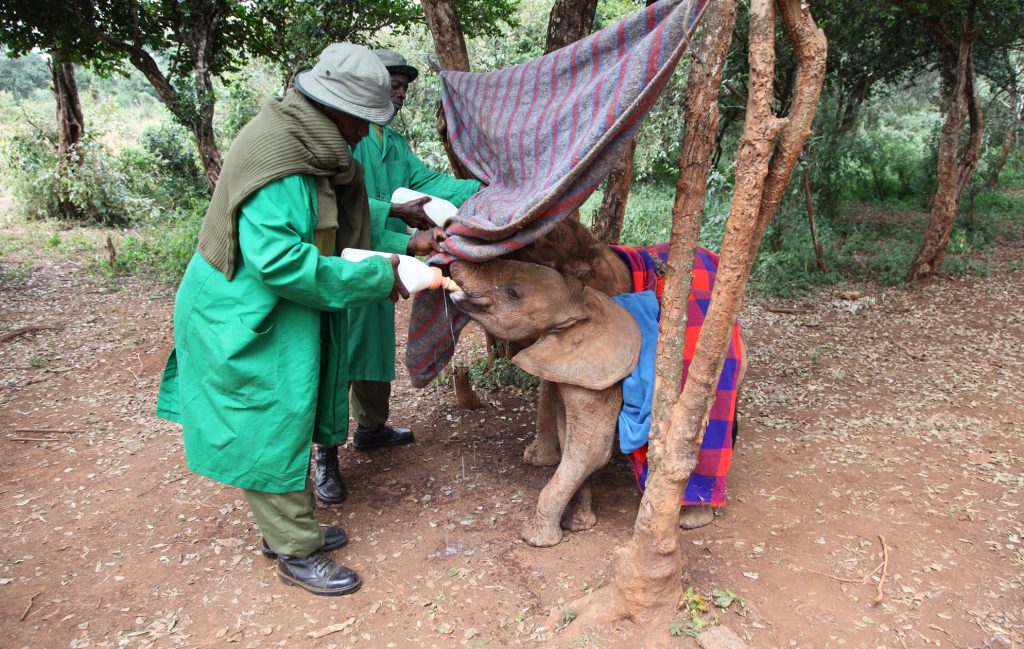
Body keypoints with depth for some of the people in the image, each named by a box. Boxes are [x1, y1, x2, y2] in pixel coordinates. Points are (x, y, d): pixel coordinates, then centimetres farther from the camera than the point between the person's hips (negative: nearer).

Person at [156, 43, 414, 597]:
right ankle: (296, 555, 16)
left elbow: (336, 217, 15)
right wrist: (376, 279, -26)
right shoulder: (278, 158, -27)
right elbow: (281, 261, -32)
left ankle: (288, 530, 34)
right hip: (246, 321, -10)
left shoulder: (307, 141, 4)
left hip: (276, 312, 10)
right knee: (270, 431, 2)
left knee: (287, 422, 18)